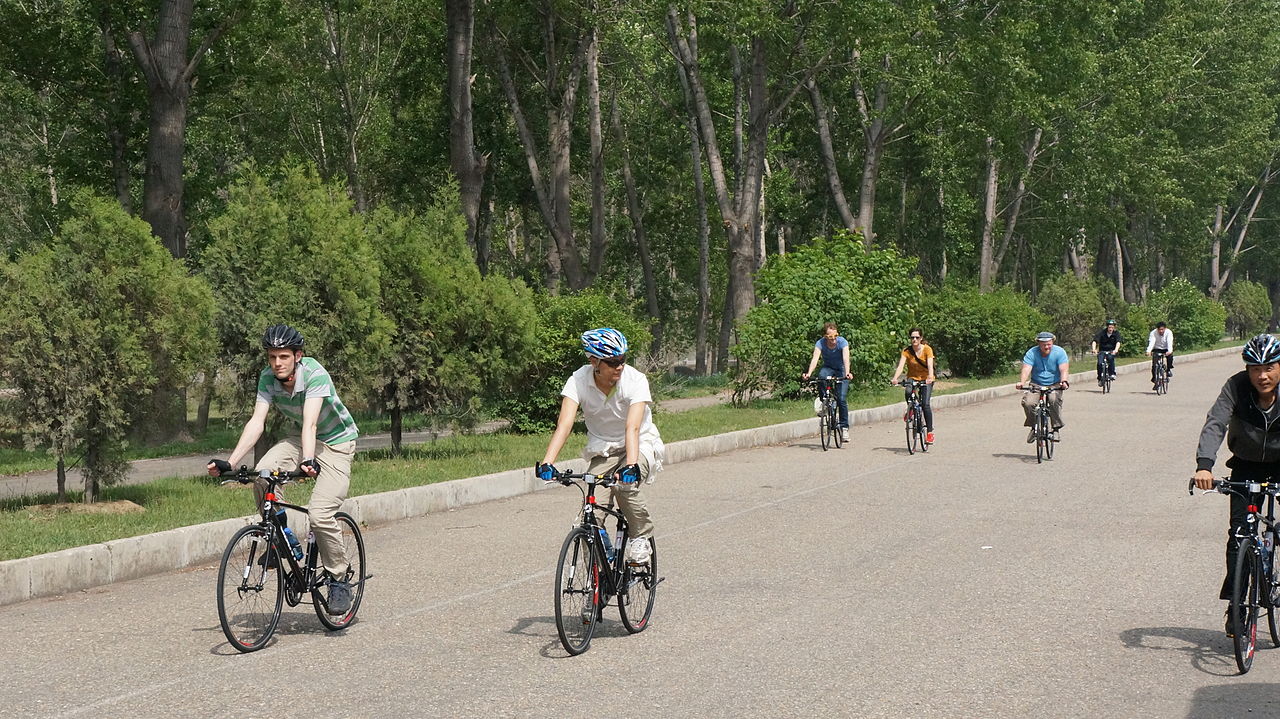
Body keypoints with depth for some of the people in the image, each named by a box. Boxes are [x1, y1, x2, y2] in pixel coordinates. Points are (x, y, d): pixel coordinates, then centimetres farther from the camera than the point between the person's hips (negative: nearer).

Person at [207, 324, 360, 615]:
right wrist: (229, 462, -32)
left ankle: (340, 578, 0)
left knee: (320, 514, -22)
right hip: (301, 440, 5)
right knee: (262, 475, -26)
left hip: (336, 442, -5)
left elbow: (310, 422, -40)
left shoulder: (315, 374, -29)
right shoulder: (268, 378, -13)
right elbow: (257, 422, -21)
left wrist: (308, 461, -56)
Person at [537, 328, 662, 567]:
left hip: (641, 444, -2)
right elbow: (564, 424, -30)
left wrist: (631, 465, -53)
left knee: (624, 483, -33)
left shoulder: (636, 380, -25)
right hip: (602, 450, 2)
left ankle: (641, 536, -6)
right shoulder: (579, 381, -20)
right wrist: (547, 462, -45)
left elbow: (632, 427, -37)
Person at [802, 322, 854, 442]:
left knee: (842, 399, -13)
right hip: (828, 368, 1)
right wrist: (809, 373, -51)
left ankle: (844, 428, -3)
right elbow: (815, 358, -33)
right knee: (822, 375, -37)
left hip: (841, 370, -1)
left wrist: (847, 373, -55)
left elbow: (846, 358, -36)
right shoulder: (820, 343, -20)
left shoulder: (842, 342, -23)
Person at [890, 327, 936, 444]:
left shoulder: (927, 349, -14)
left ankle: (930, 431, -10)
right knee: (908, 393, -32)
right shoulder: (907, 351, -10)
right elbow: (900, 365, -23)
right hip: (912, 378, 1)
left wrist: (930, 377, -47)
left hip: (926, 379, -1)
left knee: (925, 404, -19)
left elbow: (930, 365, -27)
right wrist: (895, 378, -41)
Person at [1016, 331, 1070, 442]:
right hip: (1036, 385, 1)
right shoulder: (1032, 353, -8)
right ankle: (1034, 427, 1)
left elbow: (1064, 369, -19)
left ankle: (1056, 428, -17)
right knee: (1028, 402, -26)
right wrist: (1022, 382, -41)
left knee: (1054, 399, -34)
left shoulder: (1059, 352, -8)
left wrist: (1064, 381, -40)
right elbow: (1026, 369, -21)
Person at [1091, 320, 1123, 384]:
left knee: (1110, 358, -33)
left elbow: (1118, 342, -25)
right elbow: (1095, 341, -22)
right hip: (1102, 350, 0)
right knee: (1100, 363, -21)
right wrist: (1094, 349, -41)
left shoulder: (1116, 333, -11)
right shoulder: (1102, 332, -13)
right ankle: (1100, 378, -2)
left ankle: (1112, 374, -20)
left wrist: (1116, 350, -46)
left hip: (1111, 351, 0)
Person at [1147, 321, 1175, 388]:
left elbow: (1169, 342, -33)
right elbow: (1151, 342, -30)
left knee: (1170, 355, -33)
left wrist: (1169, 351, -51)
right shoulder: (1153, 333, -18)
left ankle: (1168, 369, -8)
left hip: (1166, 349, 0)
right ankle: (1155, 380, -5)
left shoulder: (1168, 332, -20)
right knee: (1154, 365, -17)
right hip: (1157, 349, 0)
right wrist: (1148, 351, -49)